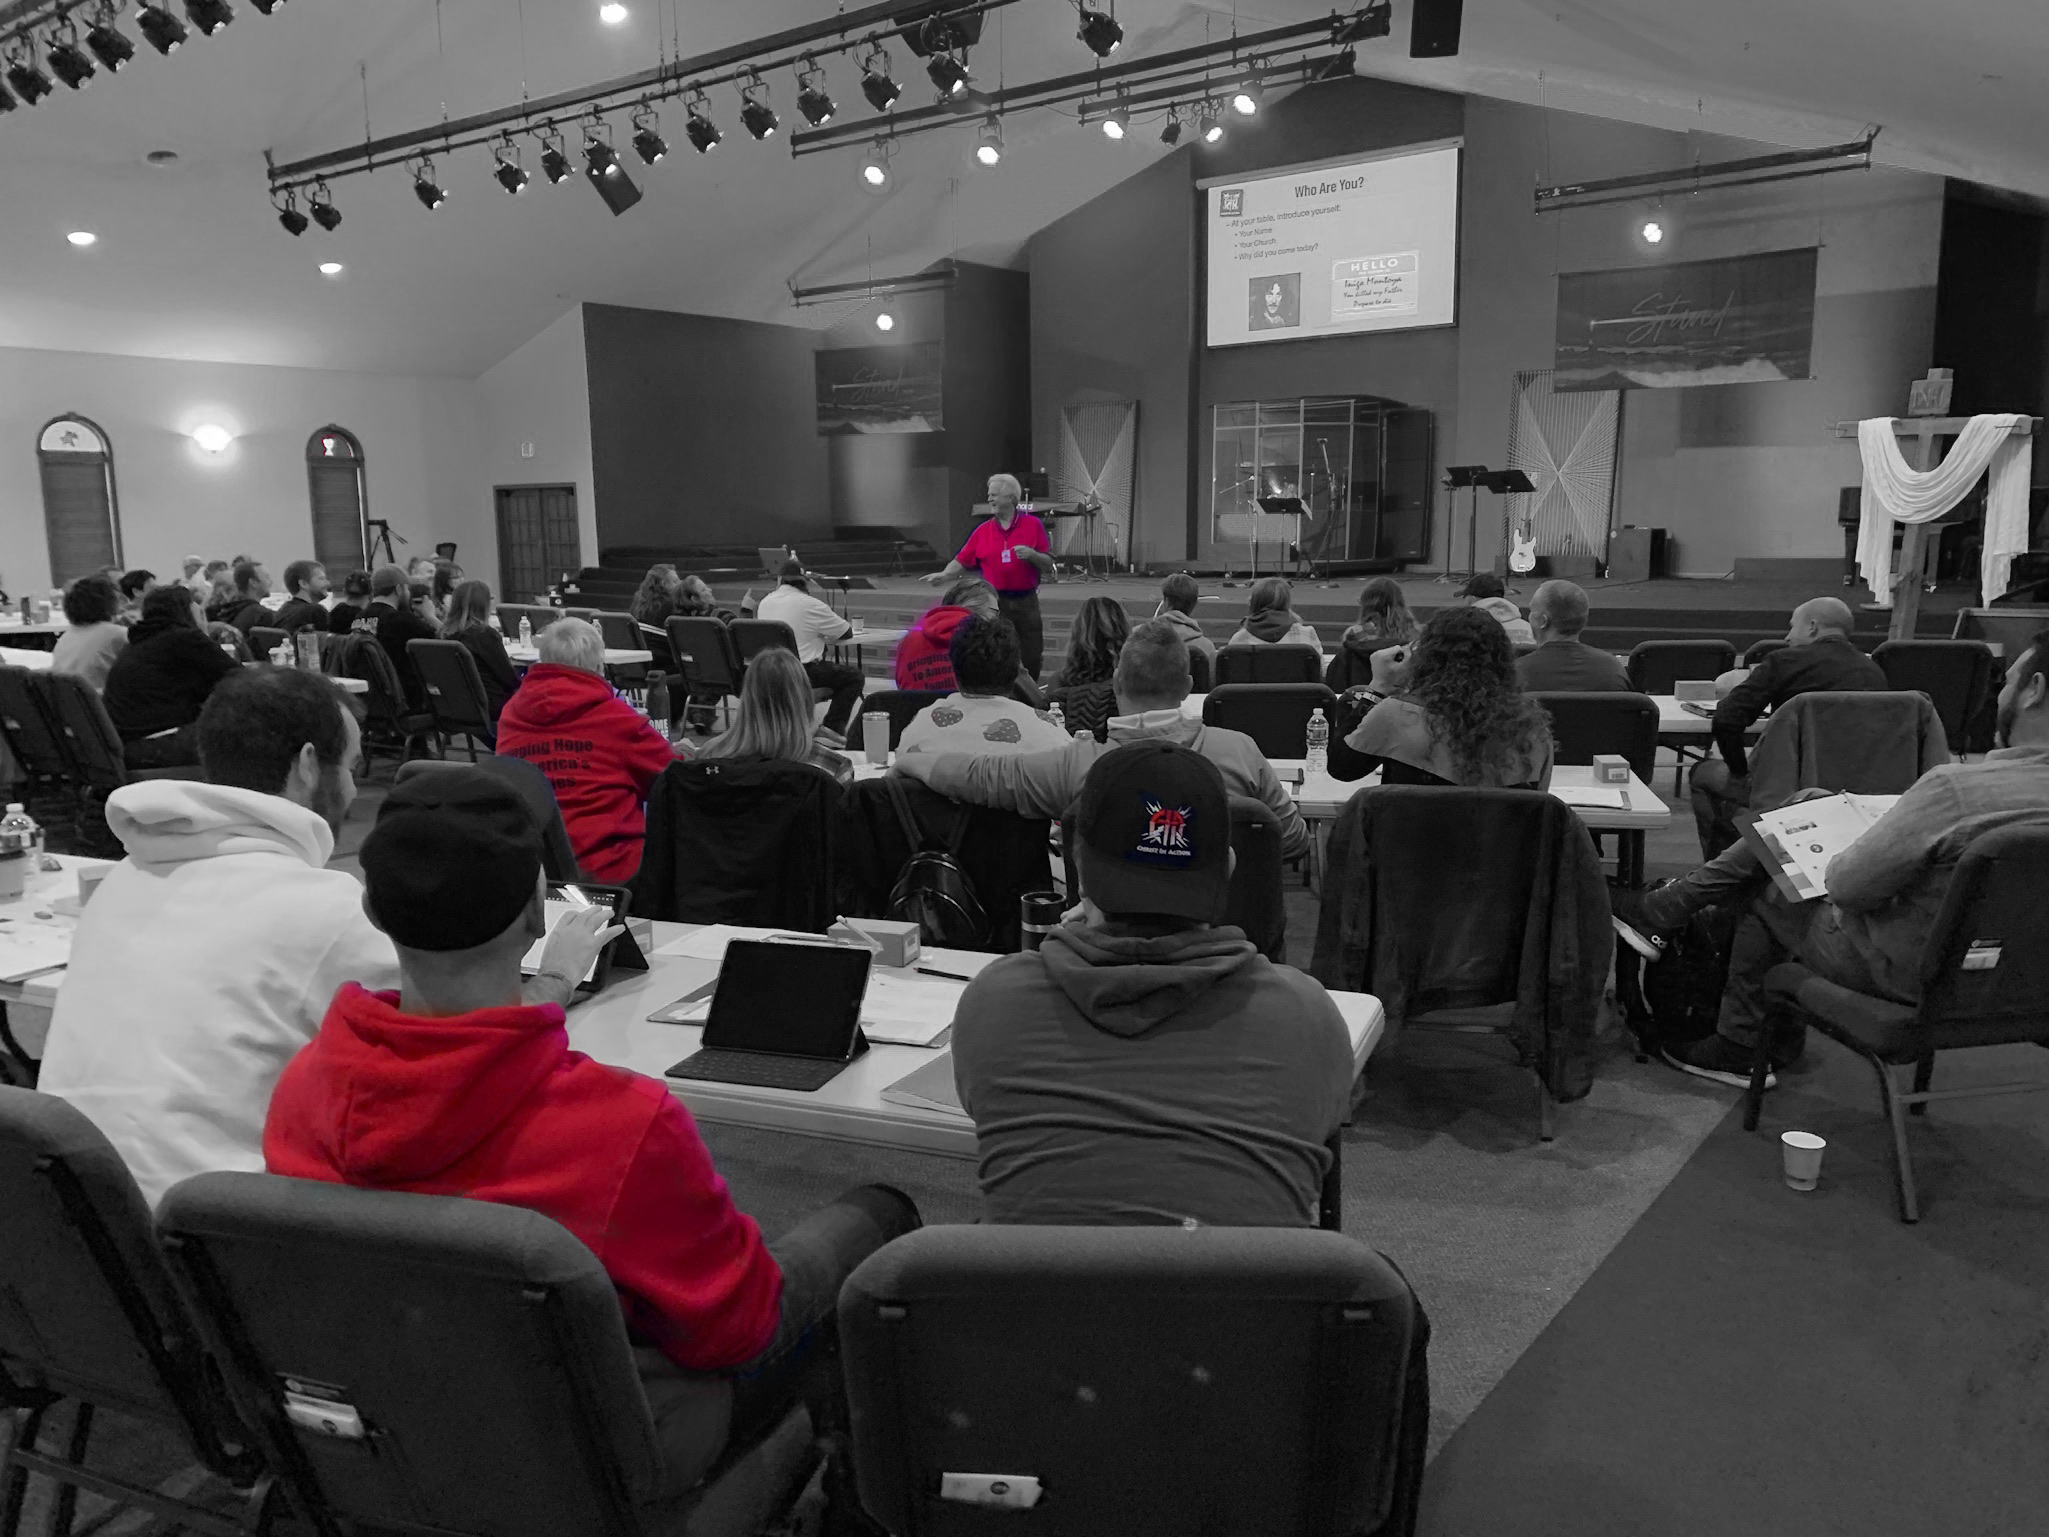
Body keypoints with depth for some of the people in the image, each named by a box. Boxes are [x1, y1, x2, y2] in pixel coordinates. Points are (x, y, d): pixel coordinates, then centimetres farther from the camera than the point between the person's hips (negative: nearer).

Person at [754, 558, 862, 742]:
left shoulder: (764, 602, 9)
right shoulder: (810, 604, -11)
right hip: (802, 673, -7)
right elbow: (846, 632, -2)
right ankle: (833, 727, 1)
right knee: (853, 676, 7)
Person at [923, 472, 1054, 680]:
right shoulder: (983, 530, 6)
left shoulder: (1033, 524, 0)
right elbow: (962, 561, 5)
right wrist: (944, 575, -12)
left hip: (1025, 602, -1)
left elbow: (1048, 565, 0)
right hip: (995, 602, 1)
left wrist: (1031, 554, -19)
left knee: (1030, 660, 3)